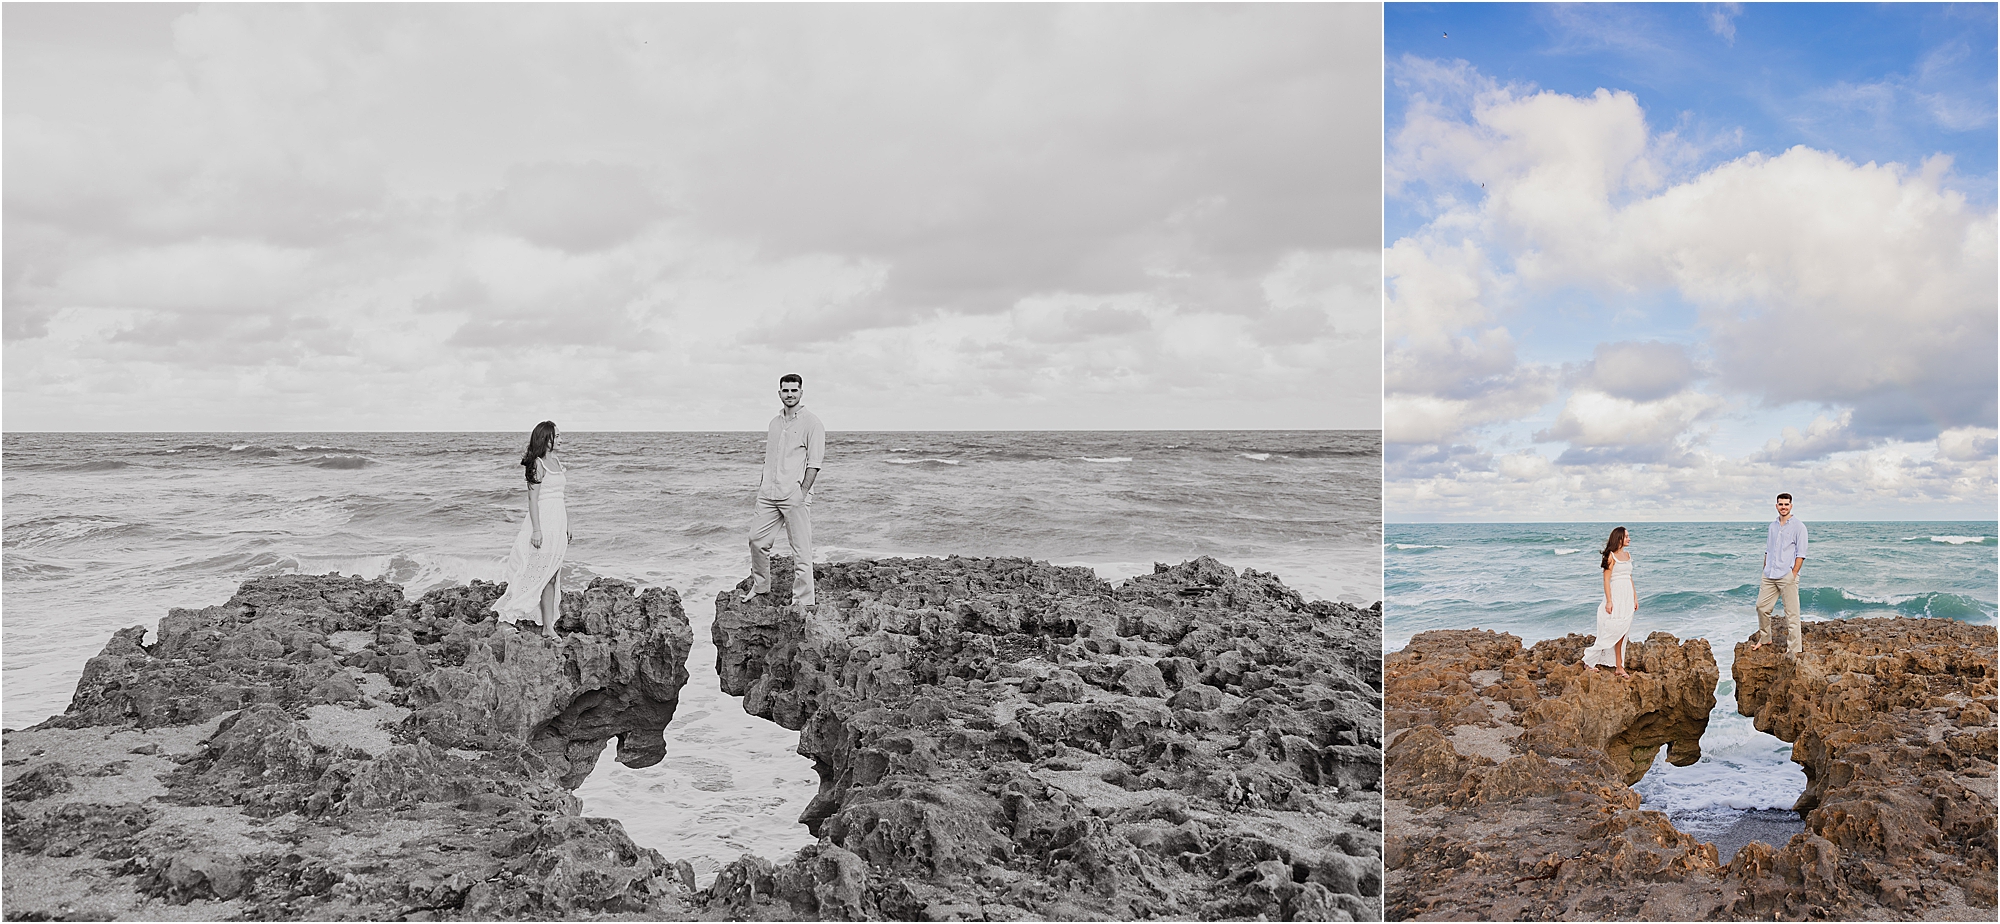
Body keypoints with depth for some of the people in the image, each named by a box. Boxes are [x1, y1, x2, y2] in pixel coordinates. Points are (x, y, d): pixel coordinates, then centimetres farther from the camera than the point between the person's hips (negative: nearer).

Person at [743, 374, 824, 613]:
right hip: (769, 494, 7)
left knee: (801, 550, -4)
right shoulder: (775, 422, 16)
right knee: (757, 539, 9)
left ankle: (802, 601, 0)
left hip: (794, 495, -6)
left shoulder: (811, 423, -4)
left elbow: (814, 463, -9)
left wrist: (802, 492, -15)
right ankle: (760, 585, 28)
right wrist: (762, 481, 14)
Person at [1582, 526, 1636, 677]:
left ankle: (1619, 666, 7)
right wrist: (1609, 601, -17)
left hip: (1627, 597, 7)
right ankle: (1590, 660, 5)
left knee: (1621, 634, 6)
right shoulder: (1611, 556, -9)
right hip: (1615, 596, -7)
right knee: (1613, 632, -6)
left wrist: (1635, 598, 16)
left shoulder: (1627, 555, 13)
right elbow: (1606, 580, -12)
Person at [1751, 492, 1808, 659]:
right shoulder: (1773, 526, 15)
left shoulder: (1798, 526, -4)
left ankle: (1794, 649, -1)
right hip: (1769, 576, 6)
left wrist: (1793, 574, -13)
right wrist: (1765, 571, 14)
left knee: (1791, 613, -4)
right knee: (1761, 606, 10)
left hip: (1787, 575, -6)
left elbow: (1801, 554, -7)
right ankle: (1764, 638, 28)